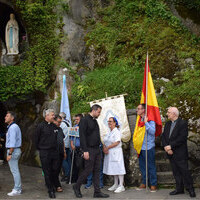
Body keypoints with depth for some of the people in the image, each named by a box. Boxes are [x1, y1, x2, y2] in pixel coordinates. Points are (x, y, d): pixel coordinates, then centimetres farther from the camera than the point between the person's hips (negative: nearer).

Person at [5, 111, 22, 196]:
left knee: (14, 171, -6)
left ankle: (17, 190, -2)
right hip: (15, 150, 10)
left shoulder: (12, 127, -15)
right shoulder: (14, 126, 16)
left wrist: (9, 154, -21)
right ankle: (18, 187, 21)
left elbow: (12, 142, -21)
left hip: (13, 151, -10)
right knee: (15, 170, 15)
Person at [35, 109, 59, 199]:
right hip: (44, 152, -5)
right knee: (47, 172, 0)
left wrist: (55, 148, 14)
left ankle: (53, 185, 29)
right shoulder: (41, 126, -5)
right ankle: (50, 190, 9)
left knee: (55, 170, 7)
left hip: (54, 151, 5)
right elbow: (37, 139, 0)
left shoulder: (54, 126, 11)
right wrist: (40, 149, 3)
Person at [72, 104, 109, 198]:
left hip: (97, 149, 8)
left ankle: (97, 191, 11)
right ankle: (77, 187, 15)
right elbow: (82, 136, -16)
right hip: (89, 149, -8)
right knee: (88, 170, -4)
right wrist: (85, 151, -20)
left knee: (97, 170, 7)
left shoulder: (95, 121, 16)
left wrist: (100, 147, 15)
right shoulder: (84, 120, -10)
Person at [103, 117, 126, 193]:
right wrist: (104, 148, -7)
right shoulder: (109, 132, 15)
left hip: (116, 152, -8)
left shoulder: (117, 132, -10)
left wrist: (107, 148, -14)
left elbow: (117, 143, -18)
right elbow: (105, 142, 13)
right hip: (109, 153, 8)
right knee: (113, 168, 12)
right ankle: (115, 184, 19)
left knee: (118, 168, -7)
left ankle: (121, 186, -5)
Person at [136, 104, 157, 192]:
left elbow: (153, 131, -23)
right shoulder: (140, 119, 12)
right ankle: (144, 183, 24)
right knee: (142, 166, 14)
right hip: (141, 147, 8)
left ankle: (153, 184, 9)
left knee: (151, 166, 0)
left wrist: (146, 122, -22)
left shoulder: (150, 119, -11)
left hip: (148, 147, -8)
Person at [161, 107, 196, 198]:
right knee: (176, 172, 12)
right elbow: (163, 136, 8)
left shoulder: (183, 123, -10)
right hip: (171, 153, 7)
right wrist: (166, 147, -8)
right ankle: (179, 189, 21)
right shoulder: (167, 124, 13)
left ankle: (190, 189, 11)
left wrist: (171, 146, -19)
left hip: (180, 153, -7)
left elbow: (182, 139, -19)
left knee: (184, 171, -1)